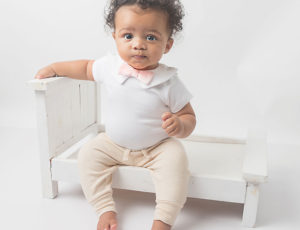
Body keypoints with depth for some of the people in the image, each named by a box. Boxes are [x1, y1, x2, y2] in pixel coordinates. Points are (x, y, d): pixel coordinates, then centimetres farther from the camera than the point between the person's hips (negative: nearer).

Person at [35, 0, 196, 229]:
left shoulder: (169, 82, -19)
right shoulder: (110, 66, -11)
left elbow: (189, 116, -9)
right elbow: (86, 68, 12)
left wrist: (180, 126, -32)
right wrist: (53, 68, 15)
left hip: (157, 147, -3)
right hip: (113, 144, 4)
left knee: (176, 158, -28)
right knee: (88, 155, -12)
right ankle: (106, 210, -5)